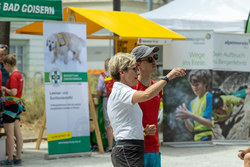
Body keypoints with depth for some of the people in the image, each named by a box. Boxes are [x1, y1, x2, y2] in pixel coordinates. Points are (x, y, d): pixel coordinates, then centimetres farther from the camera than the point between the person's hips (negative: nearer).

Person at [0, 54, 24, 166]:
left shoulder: (13, 76, -16)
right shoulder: (19, 75, 12)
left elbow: (13, 92, -23)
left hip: (11, 105, -9)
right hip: (17, 105, 9)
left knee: (9, 135, -4)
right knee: (17, 133, 10)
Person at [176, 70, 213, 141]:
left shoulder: (209, 98, -5)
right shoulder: (193, 102, 15)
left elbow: (210, 123, -12)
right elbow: (192, 128, 13)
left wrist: (191, 116, -17)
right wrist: (185, 119, -7)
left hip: (208, 138, -6)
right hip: (197, 139, 6)